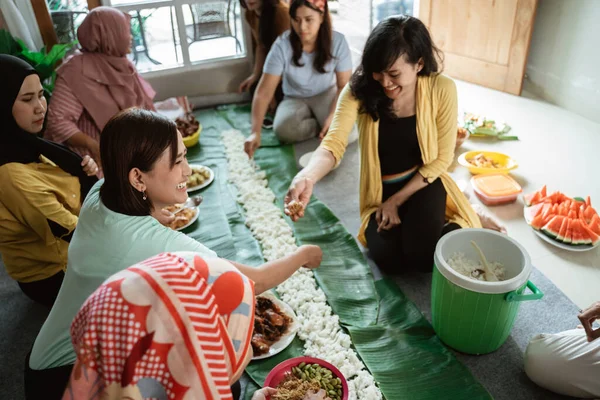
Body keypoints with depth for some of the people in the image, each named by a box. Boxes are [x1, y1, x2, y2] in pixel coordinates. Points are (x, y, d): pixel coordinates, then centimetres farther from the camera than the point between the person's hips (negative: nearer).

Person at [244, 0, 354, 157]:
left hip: (326, 94, 0)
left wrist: (332, 117, -30)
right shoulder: (282, 46, -22)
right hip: (295, 99, 0)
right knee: (284, 130, -32)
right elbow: (264, 92, -24)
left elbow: (344, 86, -12)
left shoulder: (338, 41, -17)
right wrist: (255, 132, -36)